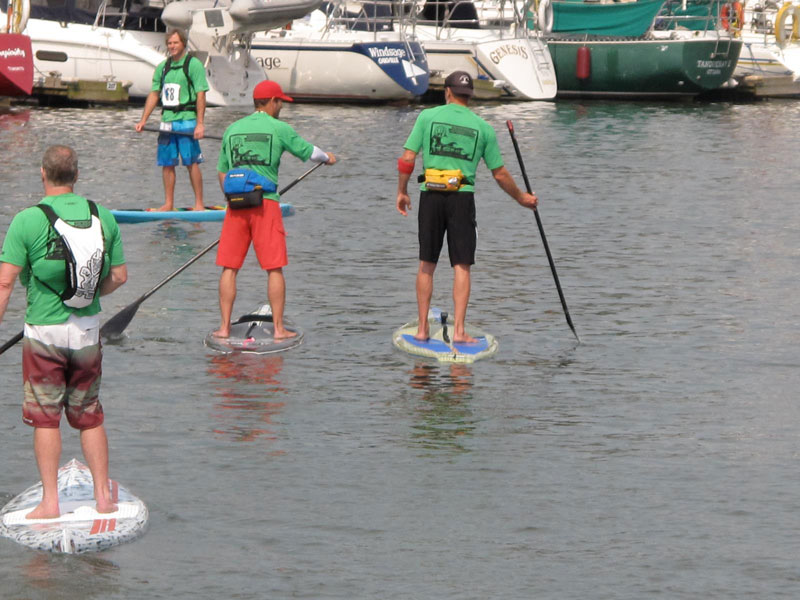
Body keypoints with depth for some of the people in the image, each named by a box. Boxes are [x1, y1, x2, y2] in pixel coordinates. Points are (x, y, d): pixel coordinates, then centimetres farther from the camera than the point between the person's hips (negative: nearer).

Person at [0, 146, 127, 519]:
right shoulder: (103, 217, 0)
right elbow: (119, 276, 5)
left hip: (44, 334, -3)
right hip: (88, 332, 3)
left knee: (45, 418, 6)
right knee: (89, 417, 14)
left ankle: (50, 502, 6)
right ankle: (103, 497, 16)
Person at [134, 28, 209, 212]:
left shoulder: (193, 64, -4)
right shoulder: (163, 67, 14)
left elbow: (201, 95, -10)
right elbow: (154, 94, 17)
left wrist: (200, 123, -17)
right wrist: (143, 120, 10)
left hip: (187, 120, -6)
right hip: (167, 121, 6)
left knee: (192, 163, -6)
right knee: (167, 163, 7)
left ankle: (199, 204, -3)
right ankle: (169, 204, 13)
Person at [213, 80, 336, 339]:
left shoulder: (232, 130, 13)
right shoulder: (279, 128, 1)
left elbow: (222, 173, 18)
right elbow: (308, 151, 14)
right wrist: (328, 158, 36)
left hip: (235, 202, 4)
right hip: (265, 201, -3)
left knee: (229, 267, 7)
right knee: (274, 269, 2)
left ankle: (224, 327, 4)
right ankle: (279, 328, 2)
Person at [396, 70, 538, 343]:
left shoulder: (428, 116, 2)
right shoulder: (482, 127, 4)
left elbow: (407, 159, -3)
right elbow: (500, 174, 7)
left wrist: (402, 192, 11)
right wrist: (522, 198, 22)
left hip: (430, 197, 1)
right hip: (462, 198, -1)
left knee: (427, 264, 10)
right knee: (461, 266, 2)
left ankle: (423, 328, 12)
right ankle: (458, 329, -5)